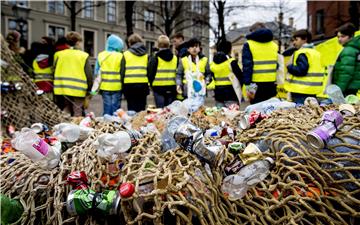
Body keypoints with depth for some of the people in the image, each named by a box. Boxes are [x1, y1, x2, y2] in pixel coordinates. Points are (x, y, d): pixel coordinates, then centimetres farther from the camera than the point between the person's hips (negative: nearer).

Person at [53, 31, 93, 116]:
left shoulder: (58, 55, 4)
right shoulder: (84, 56, -4)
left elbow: (54, 72, 6)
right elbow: (89, 74, -4)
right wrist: (89, 90, 5)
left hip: (62, 89, 3)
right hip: (78, 90, -3)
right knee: (77, 116, 2)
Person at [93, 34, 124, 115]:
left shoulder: (100, 55, 3)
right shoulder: (120, 56, -10)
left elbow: (96, 72, 7)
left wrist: (98, 85, 15)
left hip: (104, 87, 3)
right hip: (117, 87, -3)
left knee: (107, 108, 10)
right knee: (115, 108, 5)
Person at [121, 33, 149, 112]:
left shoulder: (126, 54, 3)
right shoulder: (146, 55, 8)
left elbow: (122, 71, 1)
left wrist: (122, 87, 6)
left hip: (129, 85, -1)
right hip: (143, 84, 2)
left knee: (132, 108, 3)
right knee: (141, 108, 7)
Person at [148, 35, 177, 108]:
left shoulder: (155, 58, -7)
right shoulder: (175, 58, 5)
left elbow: (150, 73, -4)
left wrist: (151, 84, 11)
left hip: (159, 88, -3)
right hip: (172, 88, 4)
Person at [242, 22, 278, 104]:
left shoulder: (248, 45, -1)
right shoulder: (274, 45, 11)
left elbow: (247, 66, -10)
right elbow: (277, 65, 12)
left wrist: (248, 86, -12)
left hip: (256, 84, -4)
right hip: (271, 84, 4)